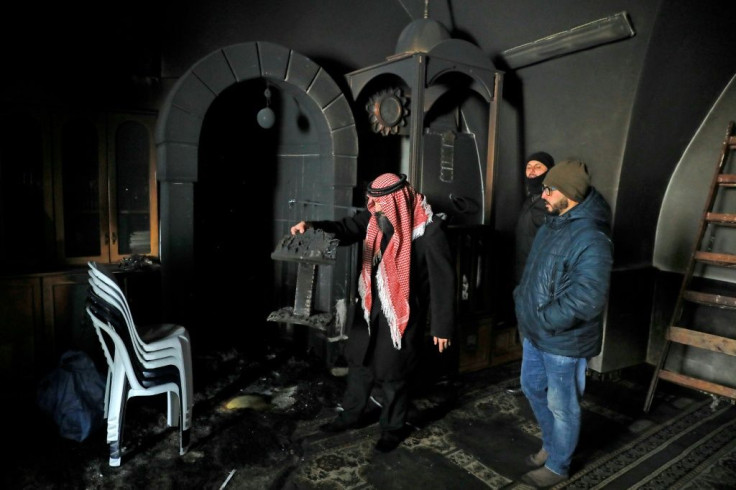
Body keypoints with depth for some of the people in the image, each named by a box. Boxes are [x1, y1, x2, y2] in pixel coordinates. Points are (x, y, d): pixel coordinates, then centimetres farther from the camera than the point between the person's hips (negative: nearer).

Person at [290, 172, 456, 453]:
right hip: (372, 305, 6)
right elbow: (347, 229, -3)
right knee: (359, 360, 18)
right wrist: (312, 227, -24)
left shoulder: (428, 230, -22)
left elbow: (443, 279, -18)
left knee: (393, 373, 8)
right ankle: (350, 416, 41)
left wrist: (442, 325, -15)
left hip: (404, 312, -6)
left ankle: (392, 429, 34)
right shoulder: (377, 216, -5)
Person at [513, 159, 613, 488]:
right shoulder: (553, 223, 5)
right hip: (535, 333, 9)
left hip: (564, 340, -9)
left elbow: (587, 299, -30)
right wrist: (523, 302, 8)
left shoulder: (591, 238, -25)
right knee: (532, 388, 23)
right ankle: (552, 444, 46)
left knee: (561, 405, 11)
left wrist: (544, 319, -21)